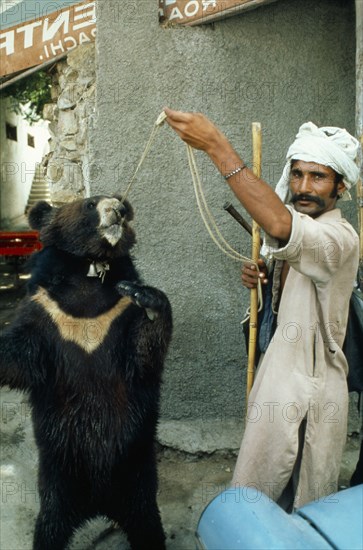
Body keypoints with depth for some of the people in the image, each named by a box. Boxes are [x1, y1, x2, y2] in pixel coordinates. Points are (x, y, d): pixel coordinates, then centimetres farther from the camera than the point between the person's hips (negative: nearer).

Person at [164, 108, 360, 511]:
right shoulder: (305, 235, 9)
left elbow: (279, 226, -44)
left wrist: (216, 146, -43)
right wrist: (261, 281, -4)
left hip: (306, 394, -8)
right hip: (281, 379, 8)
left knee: (289, 505, 9)